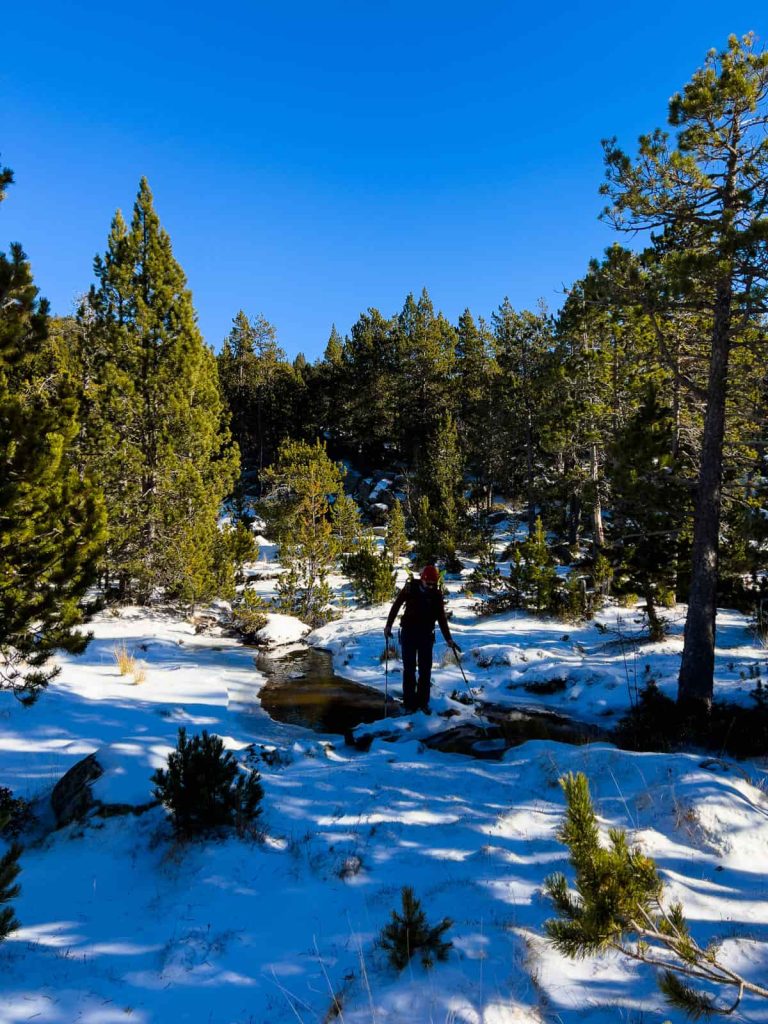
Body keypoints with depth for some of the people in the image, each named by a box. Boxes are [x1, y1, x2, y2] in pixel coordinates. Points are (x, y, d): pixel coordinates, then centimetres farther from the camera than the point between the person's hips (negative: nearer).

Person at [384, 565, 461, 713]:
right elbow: (396, 605, 0)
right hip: (408, 633, -2)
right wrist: (388, 625, -1)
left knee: (425, 669, 3)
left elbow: (441, 618, 3)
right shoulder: (410, 588, -10)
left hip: (426, 635, 2)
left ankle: (422, 702, 13)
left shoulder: (436, 595, -3)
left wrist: (448, 639, 0)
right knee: (409, 669, 0)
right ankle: (409, 703, 7)